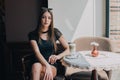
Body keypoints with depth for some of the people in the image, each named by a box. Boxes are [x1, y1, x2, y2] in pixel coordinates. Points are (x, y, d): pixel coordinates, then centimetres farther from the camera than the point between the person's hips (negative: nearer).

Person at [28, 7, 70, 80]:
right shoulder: (33, 34, 1)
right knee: (36, 66, -37)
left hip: (52, 65, 0)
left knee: (43, 71, -36)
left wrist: (58, 56, -18)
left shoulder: (55, 32, 4)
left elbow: (68, 50, 4)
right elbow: (37, 52, -12)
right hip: (38, 64, 0)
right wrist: (47, 66, -30)